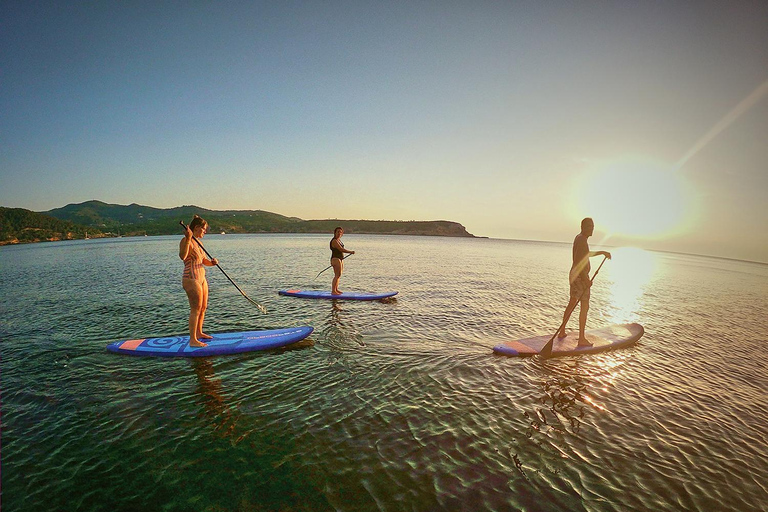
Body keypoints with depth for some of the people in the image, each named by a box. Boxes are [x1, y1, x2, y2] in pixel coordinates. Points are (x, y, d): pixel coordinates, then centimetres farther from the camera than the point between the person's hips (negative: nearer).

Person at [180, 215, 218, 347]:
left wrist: (212, 262, -1)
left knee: (203, 307, 17)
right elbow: (182, 256, -31)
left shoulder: (197, 242, 15)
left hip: (201, 279, 10)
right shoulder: (186, 241, -13)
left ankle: (199, 333, 32)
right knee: (196, 309, -7)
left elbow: (204, 261, 20)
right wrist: (188, 238, -38)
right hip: (191, 279, -9)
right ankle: (192, 340, -1)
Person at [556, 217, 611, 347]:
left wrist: (602, 252, 34)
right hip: (580, 277, -10)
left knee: (572, 303, 18)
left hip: (574, 275, 10)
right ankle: (582, 339, -2)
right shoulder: (582, 240, -17)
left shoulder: (579, 238, 14)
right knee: (585, 306, -5)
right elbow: (578, 261, -26)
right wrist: (586, 279, -24)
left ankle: (562, 332, 25)